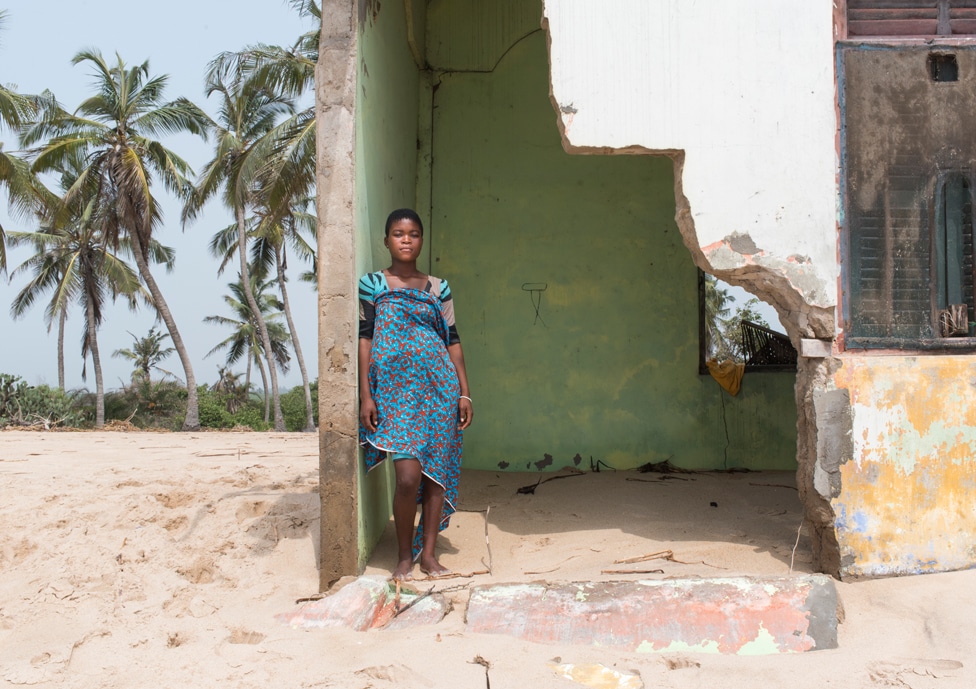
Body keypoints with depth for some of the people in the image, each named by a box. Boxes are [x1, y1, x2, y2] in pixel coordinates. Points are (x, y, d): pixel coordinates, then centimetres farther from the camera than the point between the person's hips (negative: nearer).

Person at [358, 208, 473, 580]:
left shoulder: (439, 288, 12)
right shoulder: (372, 284, 5)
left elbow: (452, 340, 12)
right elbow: (365, 340, 2)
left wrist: (464, 392, 5)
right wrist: (366, 395, -5)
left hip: (438, 387, 3)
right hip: (395, 388, -3)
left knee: (436, 473, 2)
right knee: (408, 474, -13)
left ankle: (428, 553, 15)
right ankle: (404, 555, 5)